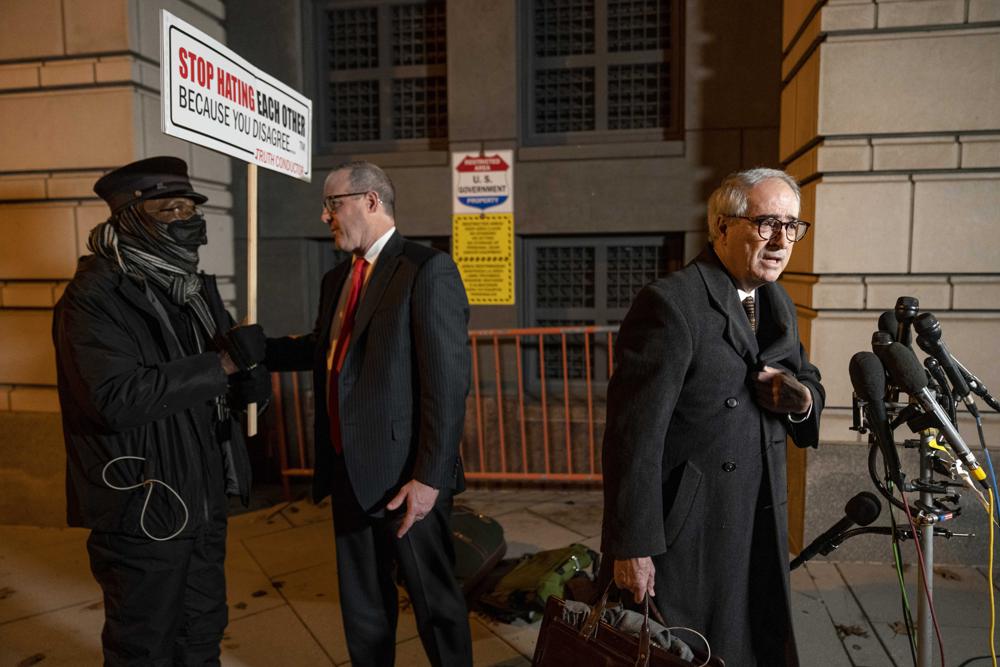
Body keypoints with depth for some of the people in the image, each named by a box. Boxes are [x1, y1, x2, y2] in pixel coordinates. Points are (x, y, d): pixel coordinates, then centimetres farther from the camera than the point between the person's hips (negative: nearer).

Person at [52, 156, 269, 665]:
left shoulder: (196, 289, 8)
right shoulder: (94, 297, -15)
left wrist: (248, 383, -10)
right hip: (141, 511, -7)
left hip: (204, 502, 7)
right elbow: (118, 398, -28)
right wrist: (222, 362, -26)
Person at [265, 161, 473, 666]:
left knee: (434, 600, 11)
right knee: (361, 602, 22)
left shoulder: (427, 269, -13)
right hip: (347, 469, 8)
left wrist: (430, 477, -20)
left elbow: (448, 382, -19)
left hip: (404, 474, -7)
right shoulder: (336, 279, 12)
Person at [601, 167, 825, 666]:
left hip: (762, 529, 8)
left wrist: (802, 397, -6)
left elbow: (806, 379, 20)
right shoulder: (670, 303, -19)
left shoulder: (778, 304, 7)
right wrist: (632, 547, -20)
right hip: (686, 537, -7)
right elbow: (633, 434, -21)